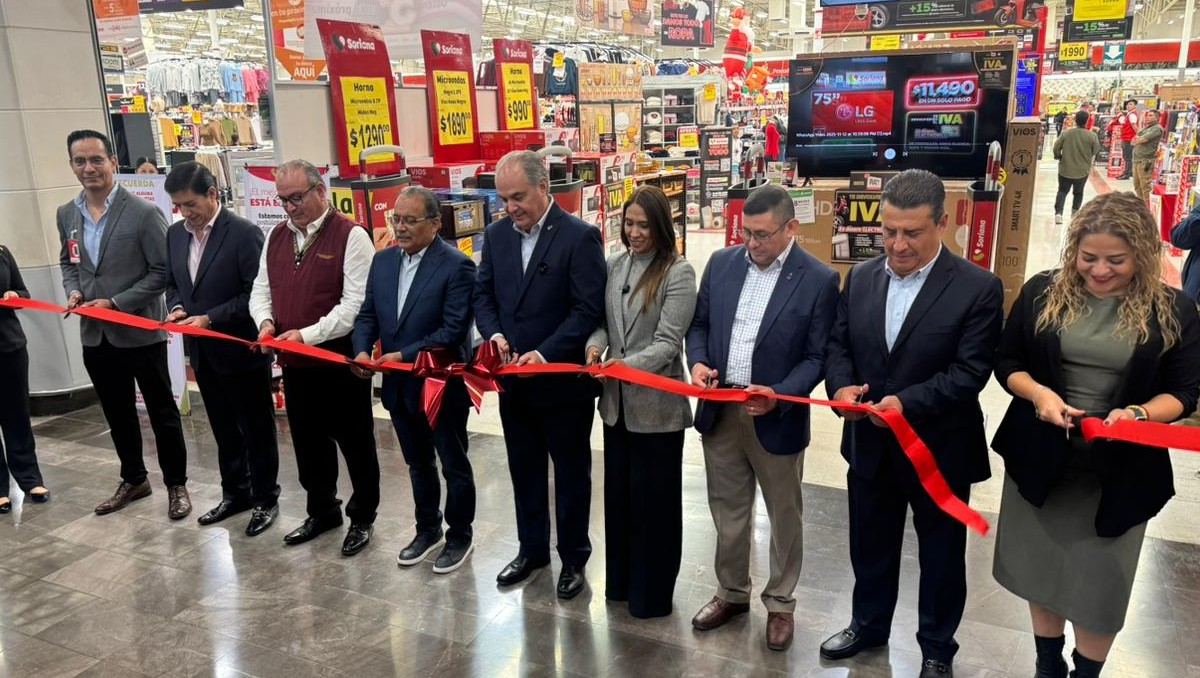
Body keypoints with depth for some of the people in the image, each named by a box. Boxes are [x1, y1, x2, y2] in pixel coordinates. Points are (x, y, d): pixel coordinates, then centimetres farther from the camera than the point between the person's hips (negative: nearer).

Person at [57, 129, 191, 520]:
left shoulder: (143, 213, -12)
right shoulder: (66, 215, 6)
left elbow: (163, 271, -13)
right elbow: (67, 262, 19)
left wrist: (116, 302, -17)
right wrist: (73, 292, -2)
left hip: (140, 332, -5)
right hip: (95, 336, 6)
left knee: (161, 412, 7)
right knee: (117, 414, 18)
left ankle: (176, 484, 21)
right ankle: (133, 480, 34)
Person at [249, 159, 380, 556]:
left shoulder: (351, 236, -12)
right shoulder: (277, 236, 11)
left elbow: (356, 303, -19)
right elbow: (261, 289, 15)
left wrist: (309, 334, -24)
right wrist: (266, 322, -6)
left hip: (342, 361, -6)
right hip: (294, 362, 7)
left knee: (355, 443, 7)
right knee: (308, 442, 17)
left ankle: (362, 518, 23)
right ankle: (322, 511, 35)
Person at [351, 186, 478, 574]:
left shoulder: (457, 266, -15)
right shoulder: (382, 261, 5)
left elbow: (454, 329, -21)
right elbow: (367, 314, 8)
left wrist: (405, 355, -23)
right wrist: (362, 351, -11)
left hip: (442, 385, -6)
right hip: (399, 386, 6)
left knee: (454, 466, 11)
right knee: (418, 464, 21)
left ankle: (460, 536, 29)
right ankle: (427, 530, 39)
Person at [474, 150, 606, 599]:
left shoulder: (580, 237, -14)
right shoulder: (496, 234, 4)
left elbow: (588, 310, -17)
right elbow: (483, 295, 8)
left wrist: (544, 353, -25)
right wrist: (494, 333, -12)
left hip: (563, 381, -5)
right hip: (513, 380, 6)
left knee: (571, 474, 11)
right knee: (524, 471, 19)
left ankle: (574, 557, 29)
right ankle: (532, 549, 38)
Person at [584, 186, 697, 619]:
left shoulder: (678, 272, -11)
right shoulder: (613, 266, 6)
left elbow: (668, 341, -16)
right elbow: (602, 319, 9)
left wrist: (628, 364, -29)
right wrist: (596, 343, -13)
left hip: (657, 404, -5)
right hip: (616, 400, 6)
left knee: (654, 499, 8)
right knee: (618, 493, 18)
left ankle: (652, 592, 26)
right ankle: (621, 579, 36)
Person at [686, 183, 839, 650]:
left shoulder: (819, 280, -11)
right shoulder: (722, 263, 1)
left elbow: (817, 357, -9)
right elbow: (700, 324, 10)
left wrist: (779, 396, -24)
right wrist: (698, 362, -10)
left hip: (777, 418, -3)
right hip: (720, 413, 4)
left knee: (783, 516, 15)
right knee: (728, 512, 18)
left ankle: (780, 603, 35)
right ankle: (732, 593, 39)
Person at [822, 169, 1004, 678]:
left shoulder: (978, 288, -15)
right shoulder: (861, 277, 0)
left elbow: (970, 370, -19)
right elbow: (838, 344, 5)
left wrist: (908, 402, -30)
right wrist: (841, 386, -16)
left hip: (939, 449, -4)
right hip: (870, 444, 4)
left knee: (941, 555, 16)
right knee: (870, 545, 21)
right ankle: (868, 625, 45)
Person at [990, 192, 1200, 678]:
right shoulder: (1042, 292, -5)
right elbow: (1006, 361, 2)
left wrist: (1138, 413, -23)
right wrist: (1036, 392, -18)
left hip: (1119, 470, -1)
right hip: (1041, 459, 2)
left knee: (1099, 582, 11)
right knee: (1042, 568, 17)